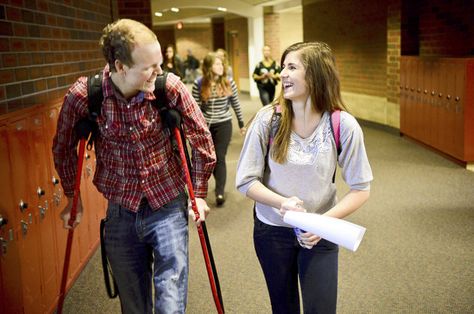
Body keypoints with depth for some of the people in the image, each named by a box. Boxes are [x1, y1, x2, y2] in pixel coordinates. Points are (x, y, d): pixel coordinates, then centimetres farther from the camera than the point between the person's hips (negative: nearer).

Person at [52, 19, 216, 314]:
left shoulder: (171, 88, -16)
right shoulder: (82, 95, -14)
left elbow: (201, 139, -1)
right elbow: (64, 148, 5)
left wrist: (199, 193, 3)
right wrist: (72, 197, 13)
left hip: (168, 207, -1)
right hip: (121, 212, 1)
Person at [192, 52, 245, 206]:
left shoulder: (229, 82, -5)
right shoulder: (199, 84, -9)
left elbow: (236, 104, 5)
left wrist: (241, 124, 11)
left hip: (224, 124, -1)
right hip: (205, 125, 1)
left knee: (220, 157, -4)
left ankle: (220, 192, -4)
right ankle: (220, 183, 36)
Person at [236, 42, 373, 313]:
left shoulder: (344, 126, -16)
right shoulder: (268, 119, -14)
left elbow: (361, 189, -10)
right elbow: (245, 181, -10)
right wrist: (282, 203, -26)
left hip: (319, 234, -1)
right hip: (271, 230, 1)